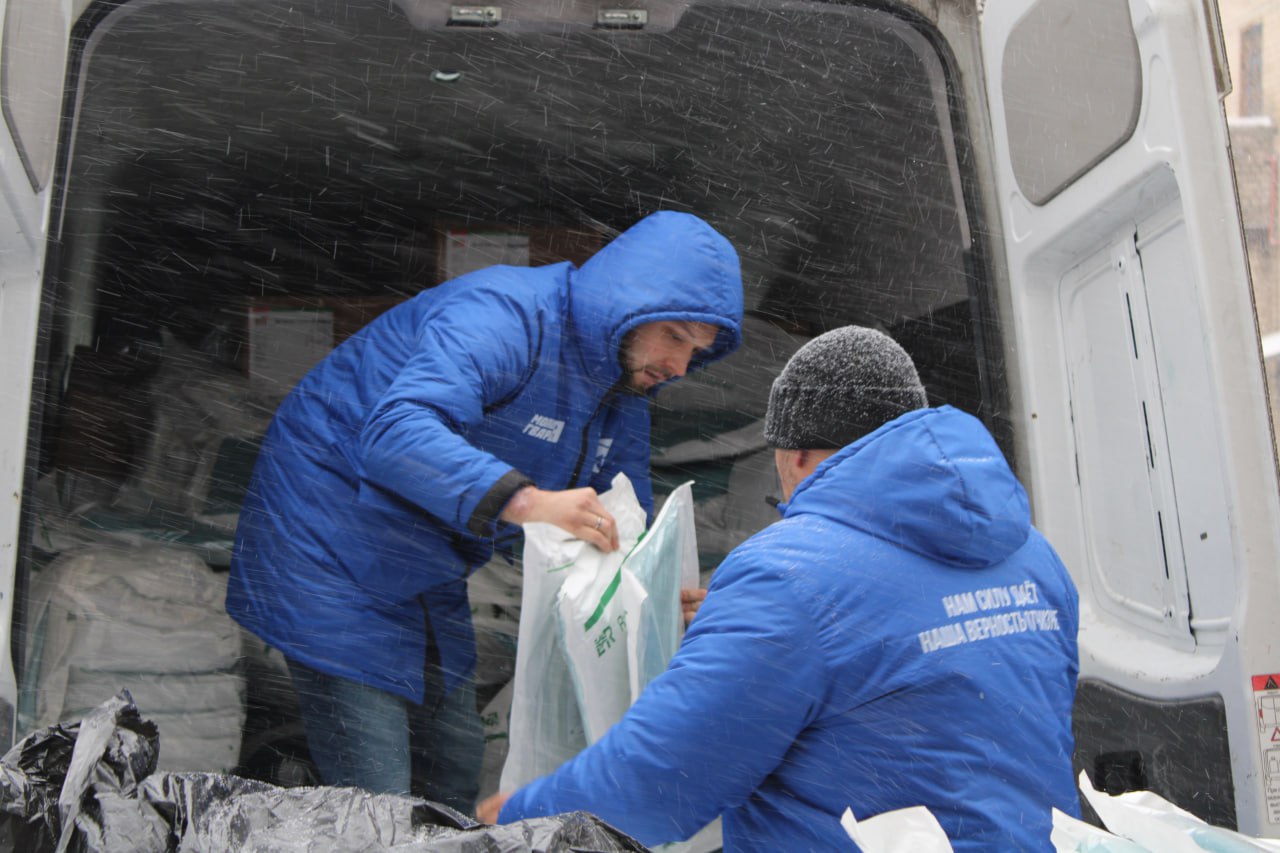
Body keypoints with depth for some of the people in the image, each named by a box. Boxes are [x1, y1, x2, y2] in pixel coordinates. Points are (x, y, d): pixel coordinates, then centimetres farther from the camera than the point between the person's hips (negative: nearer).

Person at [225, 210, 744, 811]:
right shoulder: (504, 317, -25)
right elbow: (395, 430, -40)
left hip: (429, 581, 9)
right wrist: (523, 500, -51)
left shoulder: (624, 394, 4)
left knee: (454, 781, 15)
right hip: (331, 553, -8)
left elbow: (624, 531, 7)